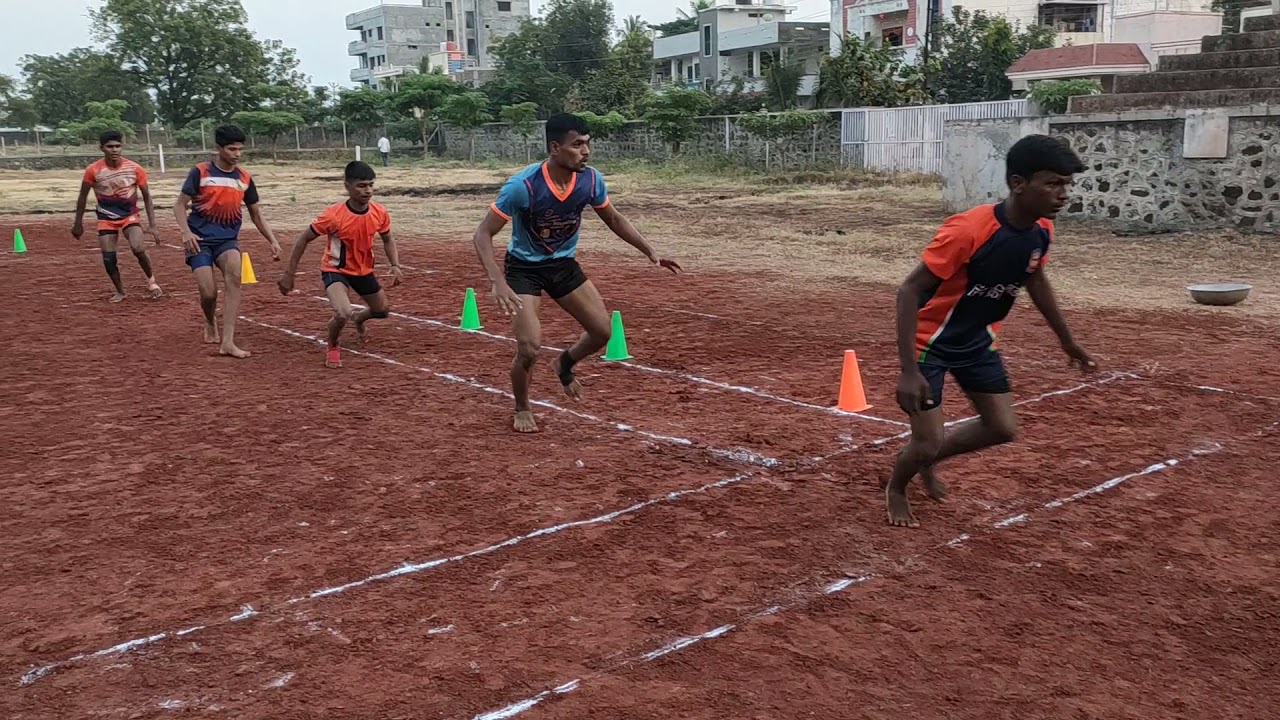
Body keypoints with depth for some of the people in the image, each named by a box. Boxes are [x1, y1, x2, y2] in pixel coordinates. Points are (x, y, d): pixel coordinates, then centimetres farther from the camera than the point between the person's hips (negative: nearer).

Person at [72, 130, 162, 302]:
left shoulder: (135, 169, -15)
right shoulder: (93, 170, -15)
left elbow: (147, 197, -5)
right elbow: (83, 197, 0)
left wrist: (152, 225, -9)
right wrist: (78, 223, 4)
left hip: (129, 215, -1)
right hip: (106, 218, 1)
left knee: (138, 248, -25)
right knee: (108, 258, -4)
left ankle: (151, 279, 2)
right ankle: (120, 291, 19)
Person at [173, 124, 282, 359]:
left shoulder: (245, 178, 6)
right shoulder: (200, 172, -4)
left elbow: (256, 214, 16)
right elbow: (180, 205, -2)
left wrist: (272, 241, 5)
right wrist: (186, 232, -19)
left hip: (228, 239, 2)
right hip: (200, 239, -2)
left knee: (234, 275, -28)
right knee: (209, 292, -13)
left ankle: (227, 341, -29)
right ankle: (211, 324, 26)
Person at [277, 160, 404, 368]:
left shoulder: (380, 213, -17)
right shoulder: (333, 215, -30)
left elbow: (387, 239, 4)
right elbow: (304, 238, -18)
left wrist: (396, 266, -12)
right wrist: (289, 273, -15)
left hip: (364, 269, 5)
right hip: (335, 270, -5)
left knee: (382, 310, 20)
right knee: (343, 314, -29)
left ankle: (359, 319, 58)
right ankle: (332, 348, 4)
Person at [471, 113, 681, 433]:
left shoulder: (591, 179, -15)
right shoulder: (522, 186, -30)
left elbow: (614, 219, 5)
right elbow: (482, 234, -25)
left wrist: (651, 252, 0)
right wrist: (497, 282, -38)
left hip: (564, 264, 5)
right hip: (524, 267, -5)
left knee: (602, 331, 1)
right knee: (530, 347, -16)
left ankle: (564, 365, 34)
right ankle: (522, 409, 14)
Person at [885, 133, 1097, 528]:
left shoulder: (1041, 230, -11)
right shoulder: (968, 229, -34)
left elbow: (1036, 280, 11)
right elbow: (909, 292, -30)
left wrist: (1068, 342, 20)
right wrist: (909, 371, -35)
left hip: (978, 340, 7)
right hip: (930, 341, -7)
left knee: (1003, 429, 8)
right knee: (928, 442, -7)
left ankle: (927, 458, 33)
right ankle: (895, 489, 27)